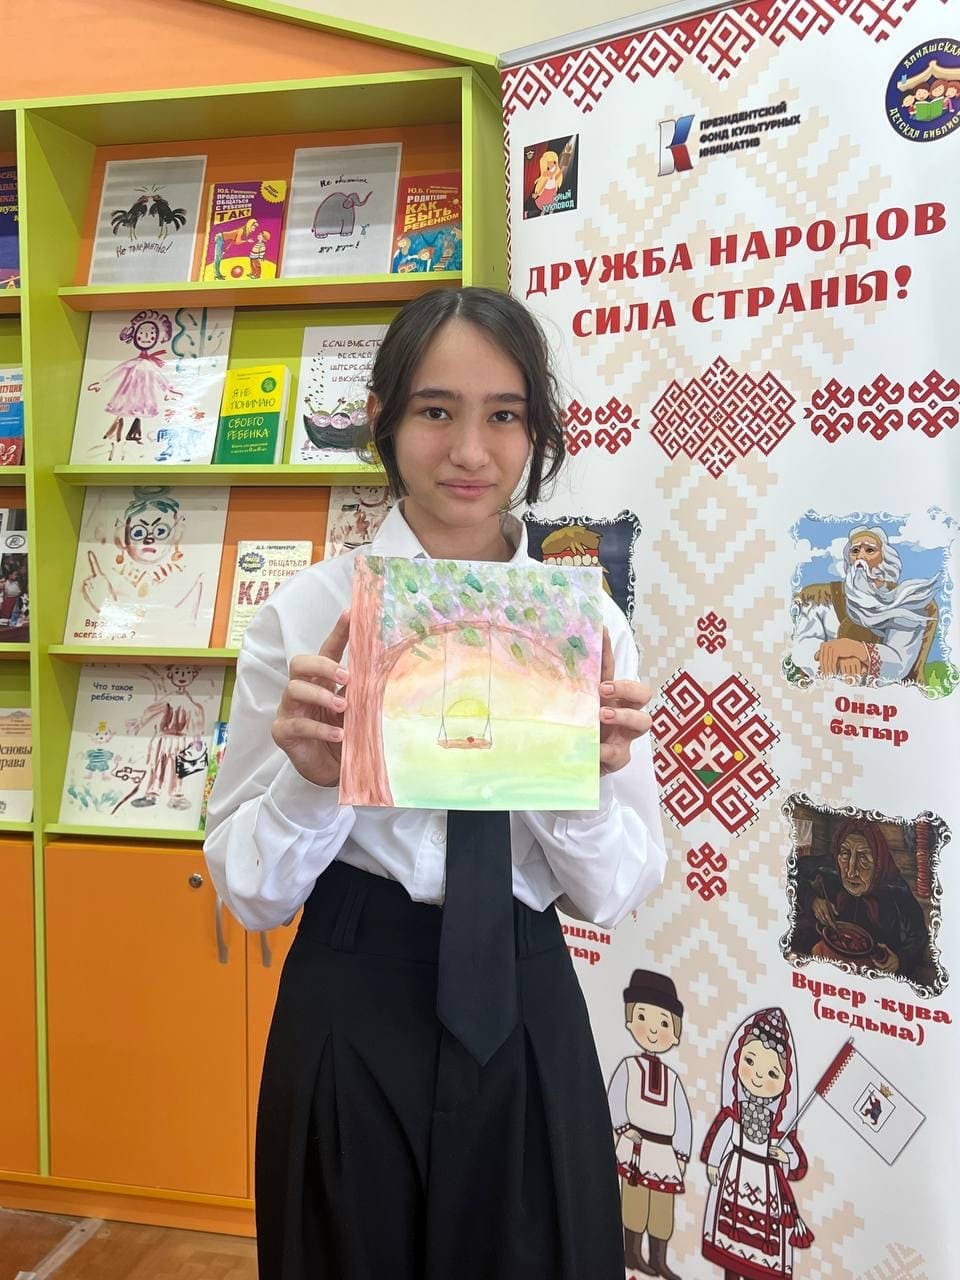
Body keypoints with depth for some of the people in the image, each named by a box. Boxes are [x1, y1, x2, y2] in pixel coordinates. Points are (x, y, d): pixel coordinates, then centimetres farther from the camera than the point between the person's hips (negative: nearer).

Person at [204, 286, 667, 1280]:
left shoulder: (587, 625, -3)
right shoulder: (305, 613, -9)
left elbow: (615, 893, -2)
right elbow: (248, 890, -6)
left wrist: (589, 778, -22)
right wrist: (310, 778, -25)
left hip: (527, 1021, 2)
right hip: (353, 1020, -1)